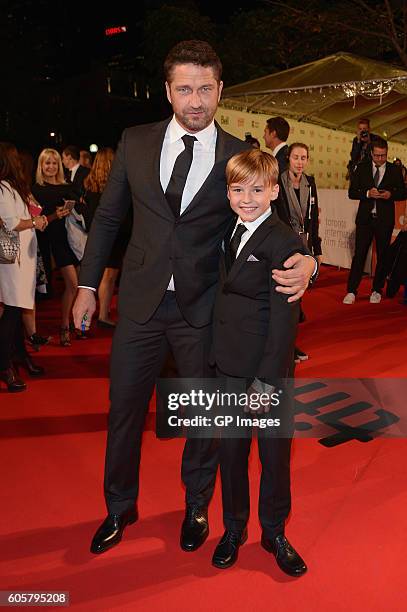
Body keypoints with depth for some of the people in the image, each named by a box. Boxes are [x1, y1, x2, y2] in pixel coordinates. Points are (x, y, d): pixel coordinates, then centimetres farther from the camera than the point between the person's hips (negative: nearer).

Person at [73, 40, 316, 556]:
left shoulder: (241, 158, -4)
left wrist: (302, 263, -23)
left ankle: (196, 507, 40)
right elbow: (107, 216, 7)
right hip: (141, 301, 2)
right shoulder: (135, 143, 1)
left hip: (203, 307, -1)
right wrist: (87, 285, 6)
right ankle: (119, 507, 38)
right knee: (124, 409, 13)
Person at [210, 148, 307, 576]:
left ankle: (274, 533, 31)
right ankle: (234, 528, 34)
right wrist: (216, 357, 9)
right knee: (231, 450, 15)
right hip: (228, 366, 6)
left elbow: (284, 318, -17)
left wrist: (267, 379, -19)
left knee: (274, 453, 10)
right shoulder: (232, 235, 9)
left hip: (266, 369, -6)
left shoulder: (284, 242, -14)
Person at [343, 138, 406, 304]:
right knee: (359, 254, -4)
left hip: (385, 219, 1)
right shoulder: (361, 169, 5)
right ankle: (351, 291, -1)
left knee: (382, 255, 7)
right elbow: (352, 192, 2)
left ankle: (377, 291, 19)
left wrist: (391, 194, -13)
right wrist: (367, 193, -15)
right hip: (365, 218, -1)